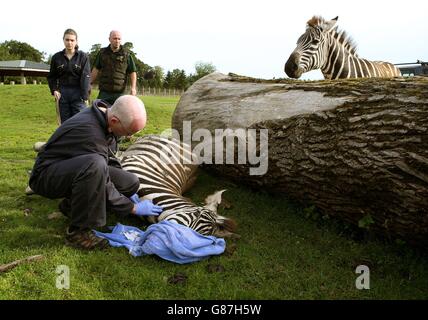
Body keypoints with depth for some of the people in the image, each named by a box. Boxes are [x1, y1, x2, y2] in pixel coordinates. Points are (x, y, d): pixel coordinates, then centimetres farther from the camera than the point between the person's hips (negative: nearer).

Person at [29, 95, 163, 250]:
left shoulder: (106, 114, -6)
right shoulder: (90, 133, -33)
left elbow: (110, 159, 10)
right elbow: (103, 186, -25)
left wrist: (128, 190, 9)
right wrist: (134, 208, -16)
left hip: (76, 169, 9)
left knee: (131, 183, -5)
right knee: (96, 165, -40)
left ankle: (72, 204, 10)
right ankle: (78, 231, -22)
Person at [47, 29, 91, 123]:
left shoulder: (83, 56, -1)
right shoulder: (57, 57, 7)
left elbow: (86, 76, -7)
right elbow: (51, 76, 15)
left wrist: (84, 96, -15)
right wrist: (54, 90, -2)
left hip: (78, 94, -3)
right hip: (62, 93, 3)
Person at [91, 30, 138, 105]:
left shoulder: (126, 55, 1)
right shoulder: (102, 52, 8)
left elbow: (132, 72, 2)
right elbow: (96, 69, 13)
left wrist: (133, 87, -11)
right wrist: (90, 84, 9)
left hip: (119, 93, -2)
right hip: (104, 92, 2)